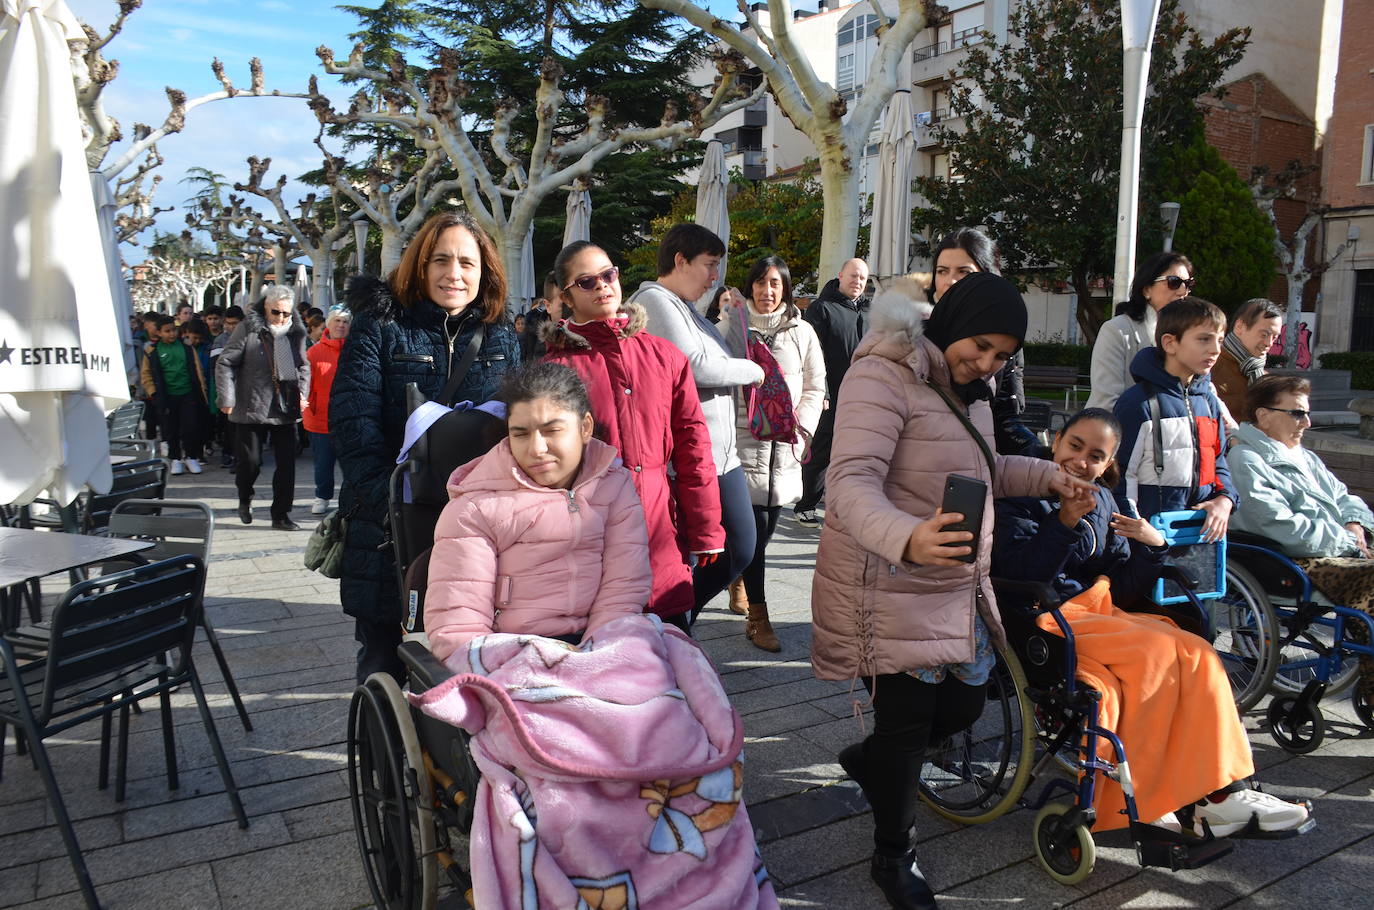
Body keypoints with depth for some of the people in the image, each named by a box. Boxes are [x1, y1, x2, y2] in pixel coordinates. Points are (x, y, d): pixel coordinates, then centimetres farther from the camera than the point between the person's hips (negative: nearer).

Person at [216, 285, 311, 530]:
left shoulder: (296, 331, 7)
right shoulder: (249, 328, -5)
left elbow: (303, 365, 19)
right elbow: (225, 363, -4)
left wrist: (302, 392, 4)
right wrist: (227, 398, -11)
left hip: (285, 409, 3)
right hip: (251, 408, -3)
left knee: (287, 462, 1)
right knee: (250, 461, 3)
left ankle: (281, 515, 11)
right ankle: (245, 500, 33)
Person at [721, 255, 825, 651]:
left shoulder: (802, 332, 9)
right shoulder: (732, 326, 2)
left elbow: (815, 386, 13)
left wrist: (802, 426, 0)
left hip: (784, 444, 4)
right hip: (743, 437, -3)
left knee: (767, 524, 10)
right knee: (755, 525, -10)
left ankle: (739, 579, 38)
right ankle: (757, 617, -4)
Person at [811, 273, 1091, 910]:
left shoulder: (969, 389, 11)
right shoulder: (883, 377, -20)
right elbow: (852, 482, -32)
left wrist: (1046, 476, 7)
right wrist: (906, 539, -51)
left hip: (957, 588, 9)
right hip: (892, 589, -9)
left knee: (964, 705, 15)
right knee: (907, 724, 2)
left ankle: (868, 760, 43)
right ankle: (893, 857, 27)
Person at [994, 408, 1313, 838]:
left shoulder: (1101, 501, 16)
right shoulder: (1021, 497, -2)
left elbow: (1122, 590, 10)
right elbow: (1021, 578, -16)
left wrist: (1152, 548, -7)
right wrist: (1063, 523, -25)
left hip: (1099, 612, 6)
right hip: (1046, 621, -6)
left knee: (1196, 653, -18)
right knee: (1155, 649, -27)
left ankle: (1216, 792, -16)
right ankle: (1133, 800, -18)